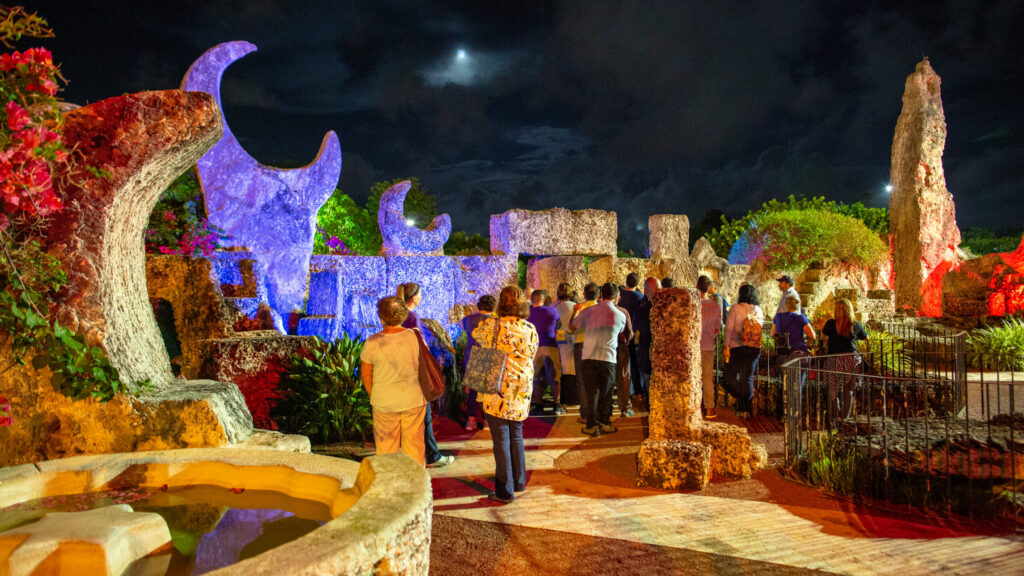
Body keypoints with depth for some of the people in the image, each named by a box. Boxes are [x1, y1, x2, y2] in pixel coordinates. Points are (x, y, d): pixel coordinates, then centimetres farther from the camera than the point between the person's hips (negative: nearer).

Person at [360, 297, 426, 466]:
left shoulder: (372, 342, -14)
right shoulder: (414, 337, -12)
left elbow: (365, 375, -6)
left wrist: (374, 396, 10)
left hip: (384, 402, -1)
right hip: (414, 400, 1)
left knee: (386, 446, 15)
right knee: (414, 444, 14)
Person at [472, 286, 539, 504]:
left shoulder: (493, 325, -11)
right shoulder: (531, 329, 1)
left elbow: (476, 334, 10)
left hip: (497, 391, -4)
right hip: (521, 392, 5)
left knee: (501, 440, 2)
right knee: (516, 435, 20)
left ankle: (505, 491, 7)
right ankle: (519, 481, 31)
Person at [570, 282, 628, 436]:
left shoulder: (588, 311, 3)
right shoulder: (620, 315, 0)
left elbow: (572, 327, 14)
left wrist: (576, 312, 31)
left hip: (588, 356, 1)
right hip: (608, 358, -1)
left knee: (591, 391, 6)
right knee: (605, 392, 11)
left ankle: (592, 425, 3)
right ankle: (604, 423, 16)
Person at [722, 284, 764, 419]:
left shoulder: (735, 308, -7)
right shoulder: (759, 310, 6)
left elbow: (729, 328, -11)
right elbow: (760, 328, 9)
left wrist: (727, 346, -9)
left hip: (737, 347, -4)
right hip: (754, 348, 4)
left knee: (730, 377, 9)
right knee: (748, 378, 9)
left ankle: (740, 398, -9)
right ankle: (745, 409, 10)